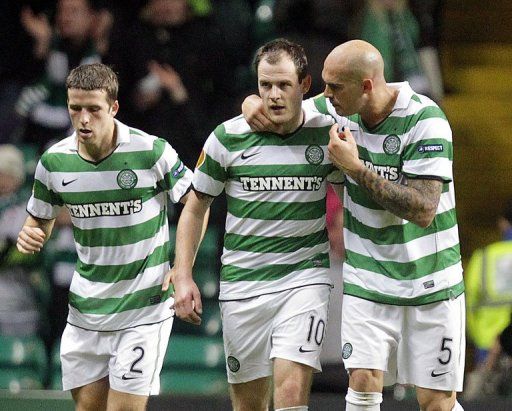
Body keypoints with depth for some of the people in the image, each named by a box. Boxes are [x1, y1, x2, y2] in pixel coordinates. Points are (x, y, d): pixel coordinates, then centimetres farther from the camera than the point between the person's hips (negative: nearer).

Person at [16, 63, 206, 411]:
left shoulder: (152, 152, -13)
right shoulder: (54, 162, -2)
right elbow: (41, 219, 14)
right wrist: (30, 237, -10)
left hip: (144, 307, -4)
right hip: (86, 309, 4)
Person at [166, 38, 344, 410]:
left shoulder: (329, 133, -2)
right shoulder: (228, 137, -3)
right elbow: (195, 208, 8)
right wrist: (183, 276, 1)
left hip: (305, 278, -1)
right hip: (242, 282, 1)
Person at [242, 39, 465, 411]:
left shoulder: (425, 120, -18)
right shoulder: (338, 109, -2)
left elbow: (423, 210, -25)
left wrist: (357, 168, -25)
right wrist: (253, 102, -7)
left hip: (429, 282, -4)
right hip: (366, 283, 4)